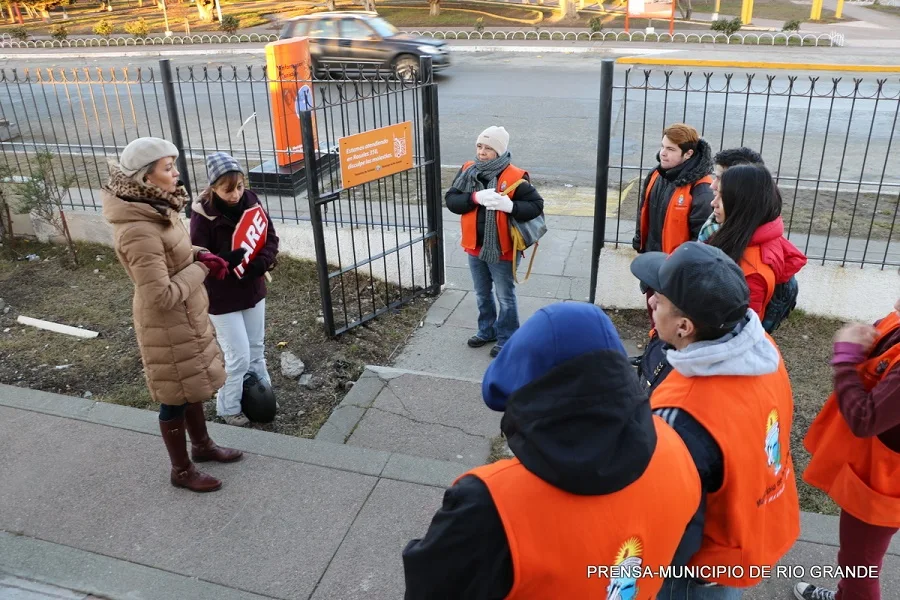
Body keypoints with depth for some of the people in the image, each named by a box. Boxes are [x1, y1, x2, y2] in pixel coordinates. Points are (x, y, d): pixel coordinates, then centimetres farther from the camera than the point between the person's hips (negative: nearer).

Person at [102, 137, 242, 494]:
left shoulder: (154, 208, -2)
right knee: (176, 396, 9)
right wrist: (201, 268, -18)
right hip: (167, 325, -9)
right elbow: (161, 296, -30)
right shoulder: (139, 231, -31)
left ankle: (202, 445, 46)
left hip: (185, 316, 9)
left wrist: (199, 255, -3)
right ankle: (181, 470, 30)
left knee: (194, 384, 25)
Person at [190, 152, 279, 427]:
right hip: (222, 298, -5)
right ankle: (227, 408, 24)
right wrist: (228, 260, -37)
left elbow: (270, 237, -1)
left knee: (256, 348, 21)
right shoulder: (203, 215, -21)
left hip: (253, 290, 5)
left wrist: (261, 263, -19)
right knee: (238, 357, 2)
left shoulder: (251, 201, -7)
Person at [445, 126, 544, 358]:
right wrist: (475, 197, -25)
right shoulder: (467, 171, -2)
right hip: (475, 246, 5)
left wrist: (510, 206, -31)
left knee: (505, 297, 11)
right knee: (482, 294, 23)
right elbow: (451, 200, -7)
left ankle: (506, 339, 28)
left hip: (501, 249, -5)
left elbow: (536, 205, -14)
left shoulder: (514, 177, -16)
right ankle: (486, 330, 43)